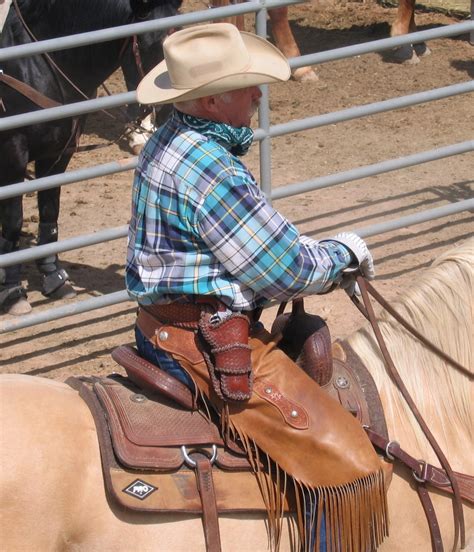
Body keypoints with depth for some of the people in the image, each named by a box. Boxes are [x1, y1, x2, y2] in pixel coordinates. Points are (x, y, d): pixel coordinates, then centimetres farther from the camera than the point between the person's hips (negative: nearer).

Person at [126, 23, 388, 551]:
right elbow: (286, 273, -18)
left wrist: (306, 250, 9)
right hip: (207, 345, -11)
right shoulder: (215, 173, -24)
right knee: (350, 468, -10)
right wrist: (342, 251, 1)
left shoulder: (168, 143, 7)